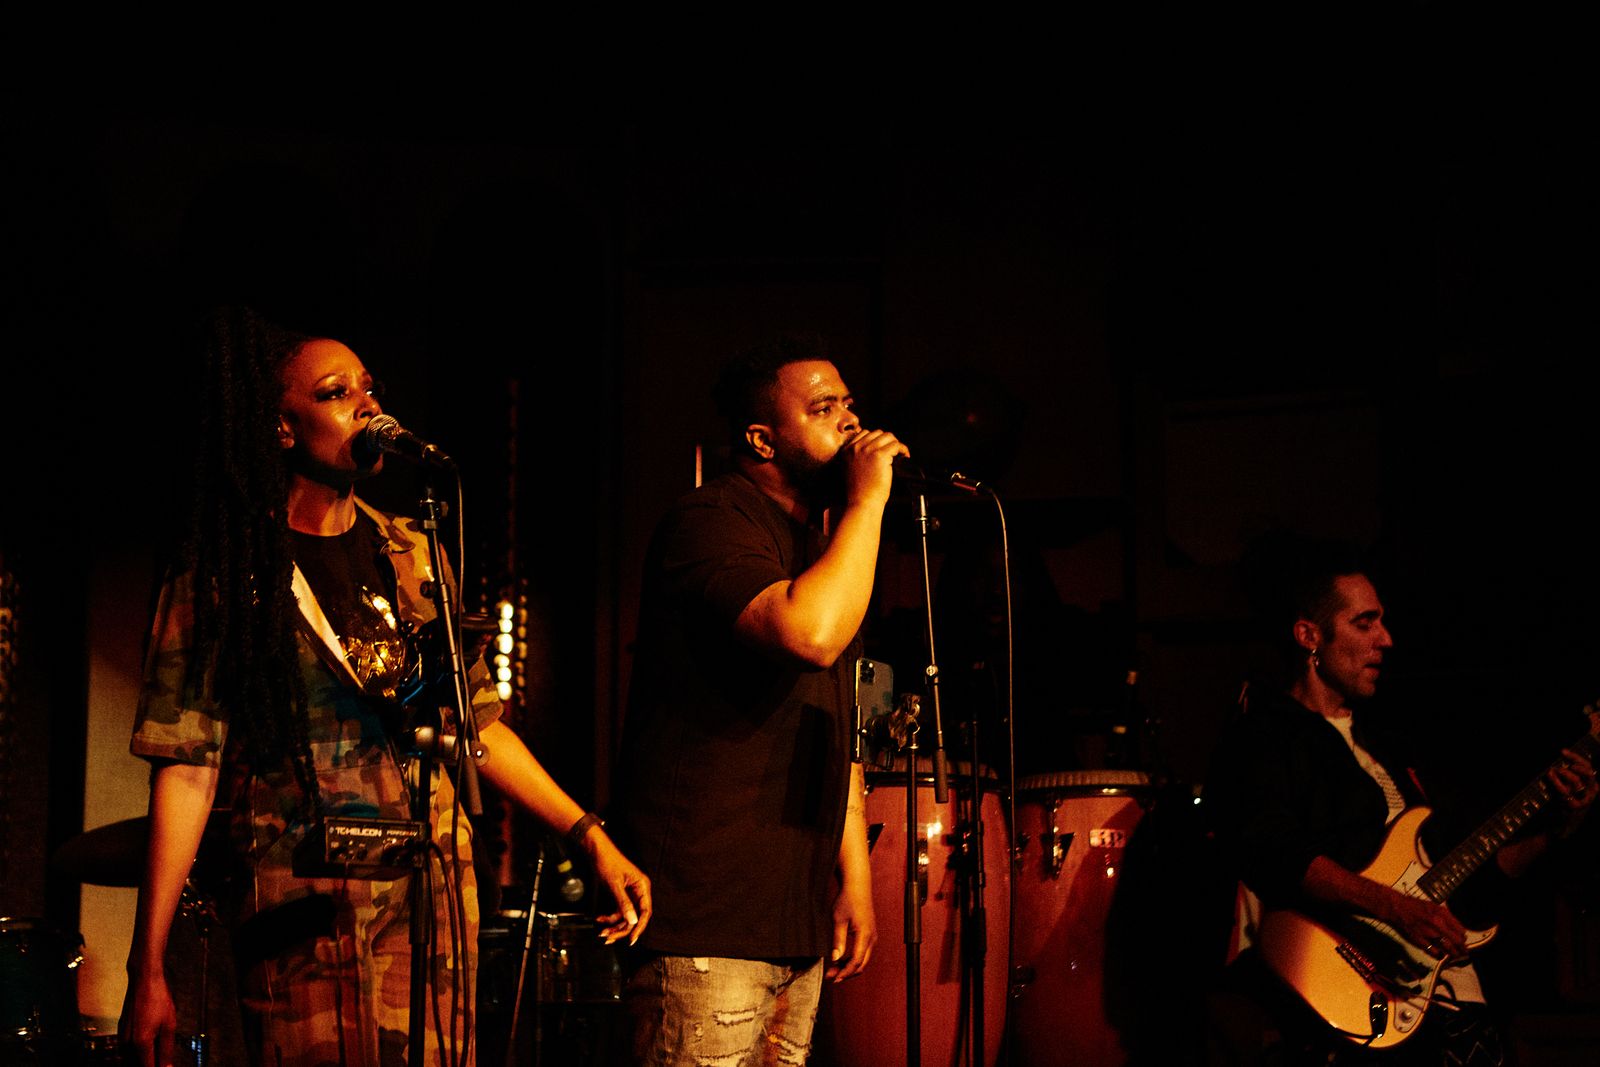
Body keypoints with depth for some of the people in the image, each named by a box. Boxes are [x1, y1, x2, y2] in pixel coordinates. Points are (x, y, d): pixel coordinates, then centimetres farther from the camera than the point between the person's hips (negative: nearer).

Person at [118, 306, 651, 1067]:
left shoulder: (410, 556, 11)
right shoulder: (223, 573, -4)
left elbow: (475, 720, 16)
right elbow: (188, 766, -8)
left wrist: (589, 835, 8)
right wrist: (148, 969, -14)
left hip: (432, 897, 4)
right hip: (301, 914, -4)